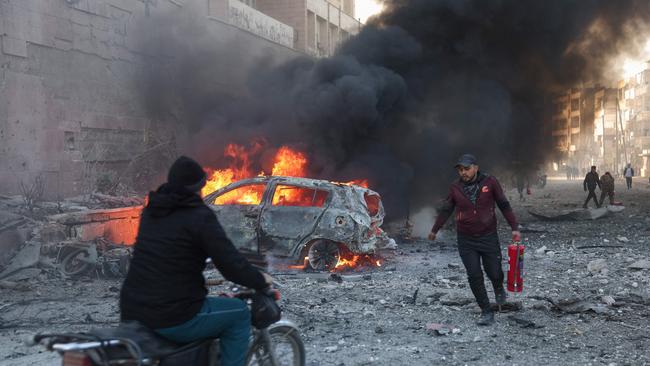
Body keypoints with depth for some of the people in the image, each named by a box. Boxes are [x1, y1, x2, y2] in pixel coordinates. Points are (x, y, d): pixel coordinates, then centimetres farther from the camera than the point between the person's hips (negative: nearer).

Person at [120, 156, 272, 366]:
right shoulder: (199, 216, -12)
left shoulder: (151, 211, 10)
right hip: (172, 319, -8)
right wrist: (261, 280, 4)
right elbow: (231, 264, -14)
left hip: (131, 313, 8)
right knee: (239, 313, 11)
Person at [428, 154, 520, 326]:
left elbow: (504, 206, -1)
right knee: (474, 276, -4)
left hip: (488, 237, -1)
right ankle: (486, 312, 8)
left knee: (494, 272, 4)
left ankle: (499, 289, 41)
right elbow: (446, 210, 11)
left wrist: (514, 228, -6)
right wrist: (435, 230, 18)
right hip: (466, 241, 1)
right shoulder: (456, 187, -2)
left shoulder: (490, 182, -7)